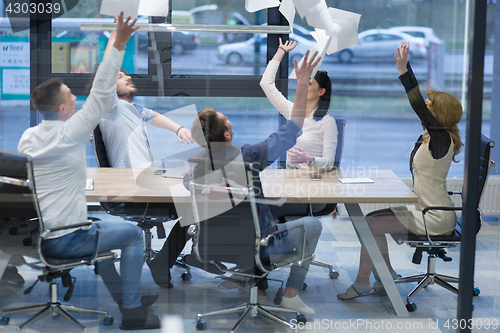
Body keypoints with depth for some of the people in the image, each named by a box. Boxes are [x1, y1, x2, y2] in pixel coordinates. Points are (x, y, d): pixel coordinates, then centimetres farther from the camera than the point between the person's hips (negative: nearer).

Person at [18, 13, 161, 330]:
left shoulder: (27, 137, 3)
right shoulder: (69, 134, -18)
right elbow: (100, 93, -18)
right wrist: (119, 45, -17)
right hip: (65, 241, -8)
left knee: (98, 228, 34)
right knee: (134, 233, 7)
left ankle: (122, 295, 40)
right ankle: (133, 310, 9)